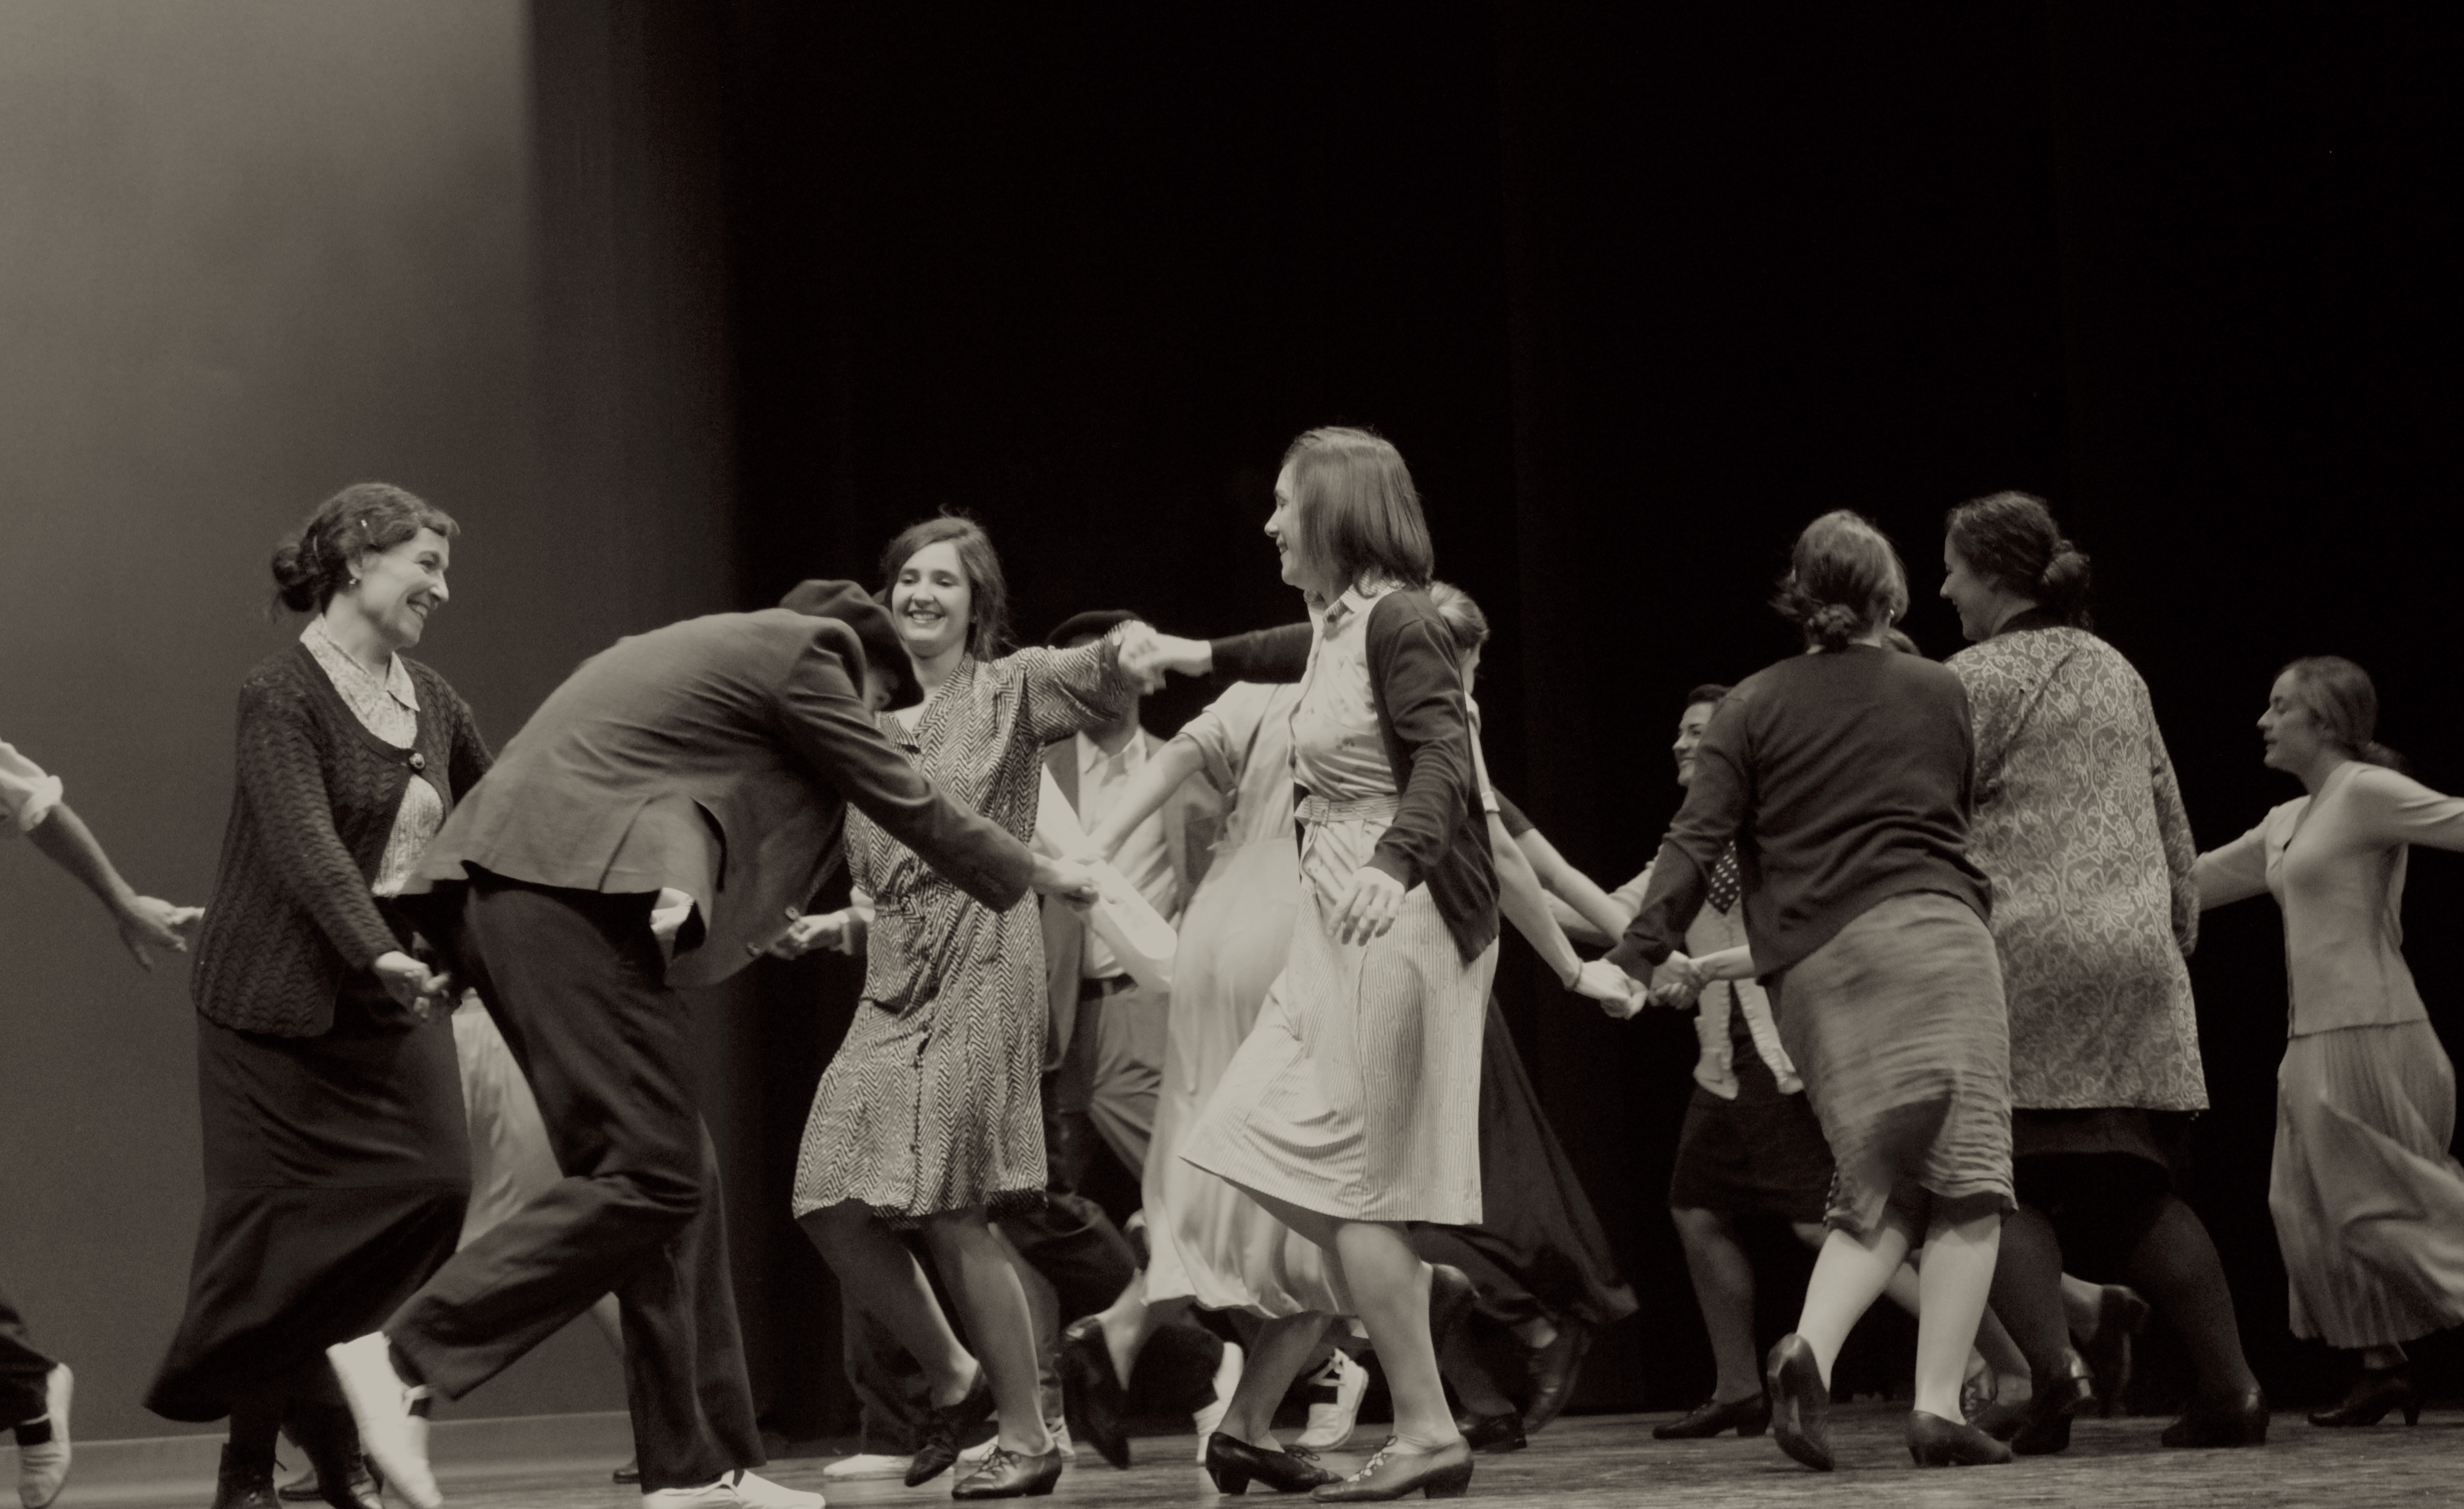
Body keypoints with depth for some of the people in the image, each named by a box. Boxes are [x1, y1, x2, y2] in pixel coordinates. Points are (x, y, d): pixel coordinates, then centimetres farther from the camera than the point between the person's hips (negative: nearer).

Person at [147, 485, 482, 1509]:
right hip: (281, 1005, -6)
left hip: (395, 998, 6)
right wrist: (379, 954, -38)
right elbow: (306, 844, -25)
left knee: (435, 1184, -9)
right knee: (272, 1231, -3)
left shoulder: (430, 701, 10)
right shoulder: (281, 696, -12)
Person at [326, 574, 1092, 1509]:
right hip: (575, 896, -10)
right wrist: (1033, 877, 27)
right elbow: (900, 799, 13)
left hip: (502, 892, 10)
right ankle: (405, 1355, -19)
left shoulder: (701, 650, 31)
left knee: (677, 1181, 11)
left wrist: (752, 924, 51)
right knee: (651, 1177, -11)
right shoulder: (802, 652, 7)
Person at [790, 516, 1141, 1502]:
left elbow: (1104, 679, -15)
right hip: (889, 985, 6)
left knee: (953, 1216, -9)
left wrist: (1133, 648, -36)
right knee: (832, 1205, -2)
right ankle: (954, 1378, 19)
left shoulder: (1011, 689, 2)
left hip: (981, 973, -6)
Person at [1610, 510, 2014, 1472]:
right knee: (1961, 1175, -3)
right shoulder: (1941, 693, 12)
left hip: (1811, 969, 3)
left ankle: (1810, 1348, -14)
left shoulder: (1754, 707, 10)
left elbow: (1699, 840, -1)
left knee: (1877, 1187, 11)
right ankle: (1939, 1406, -13)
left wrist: (1644, 949, -2)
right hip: (1931, 937, -2)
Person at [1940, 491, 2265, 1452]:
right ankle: (2232, 1389, 5)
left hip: (2021, 957, -6)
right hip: (2135, 959, 6)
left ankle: (2056, 1370, -22)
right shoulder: (2117, 672, 18)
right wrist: (2179, 938, 27)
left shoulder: (1974, 680, -3)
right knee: (2136, 1190, 12)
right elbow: (2174, 829, 21)